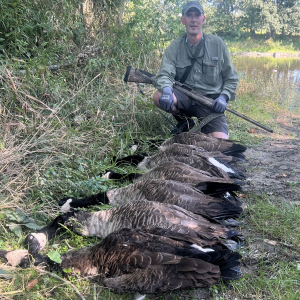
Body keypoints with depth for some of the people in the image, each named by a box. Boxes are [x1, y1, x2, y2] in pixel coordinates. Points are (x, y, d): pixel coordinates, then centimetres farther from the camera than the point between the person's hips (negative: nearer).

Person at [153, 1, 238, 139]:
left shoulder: (217, 44, 2)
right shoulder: (174, 47, 2)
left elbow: (231, 78, 9)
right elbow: (165, 73, -13)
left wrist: (224, 97, -10)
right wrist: (166, 90, -37)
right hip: (184, 97, 1)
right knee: (159, 96, -29)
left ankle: (204, 128, 16)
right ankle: (185, 122, 0)